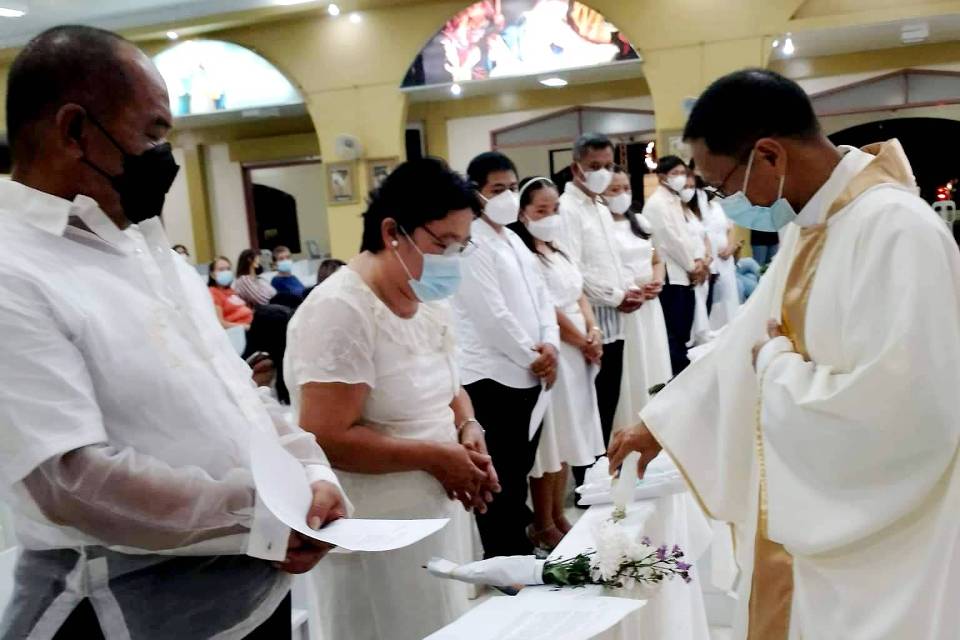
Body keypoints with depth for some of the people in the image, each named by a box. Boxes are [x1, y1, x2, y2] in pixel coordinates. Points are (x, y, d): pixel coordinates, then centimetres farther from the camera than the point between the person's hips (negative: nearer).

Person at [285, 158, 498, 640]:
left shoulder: (429, 300, 5)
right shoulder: (340, 311, -22)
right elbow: (325, 441, -25)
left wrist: (469, 428, -4)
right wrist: (433, 456, -19)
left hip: (437, 515, 8)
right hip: (374, 535, -8)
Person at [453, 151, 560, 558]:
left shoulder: (513, 238, 17)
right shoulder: (470, 243, -13)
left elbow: (540, 294, 15)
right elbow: (492, 315, -18)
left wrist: (549, 344, -1)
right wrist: (532, 357, -9)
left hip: (528, 375, 9)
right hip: (494, 377, -9)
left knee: (519, 473, 16)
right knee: (501, 480, -1)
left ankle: (519, 552, 29)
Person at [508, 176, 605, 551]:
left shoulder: (557, 251, 16)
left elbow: (579, 295, 17)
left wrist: (594, 331, -1)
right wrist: (583, 341, -7)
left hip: (576, 355, 9)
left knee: (566, 439, 13)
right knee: (548, 443, -2)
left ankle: (558, 518, 24)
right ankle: (543, 527, 11)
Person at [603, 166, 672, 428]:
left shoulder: (640, 222, 13)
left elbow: (657, 260, 19)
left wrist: (657, 282, -2)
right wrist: (628, 290, -20)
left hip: (649, 307, 7)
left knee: (652, 367, 11)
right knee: (629, 374, -2)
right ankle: (629, 429, 8)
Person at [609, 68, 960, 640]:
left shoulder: (896, 229, -24)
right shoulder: (811, 224, 5)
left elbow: (901, 408, -30)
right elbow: (750, 336, 13)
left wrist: (780, 367, -14)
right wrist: (659, 422, 17)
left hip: (880, 540, -8)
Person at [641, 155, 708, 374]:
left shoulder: (675, 201, 17)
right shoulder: (656, 203, -11)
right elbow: (671, 240, -16)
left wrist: (696, 262, 5)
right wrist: (693, 265, -6)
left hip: (685, 274, 9)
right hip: (671, 277, -9)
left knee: (683, 333, 13)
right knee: (674, 334, -6)